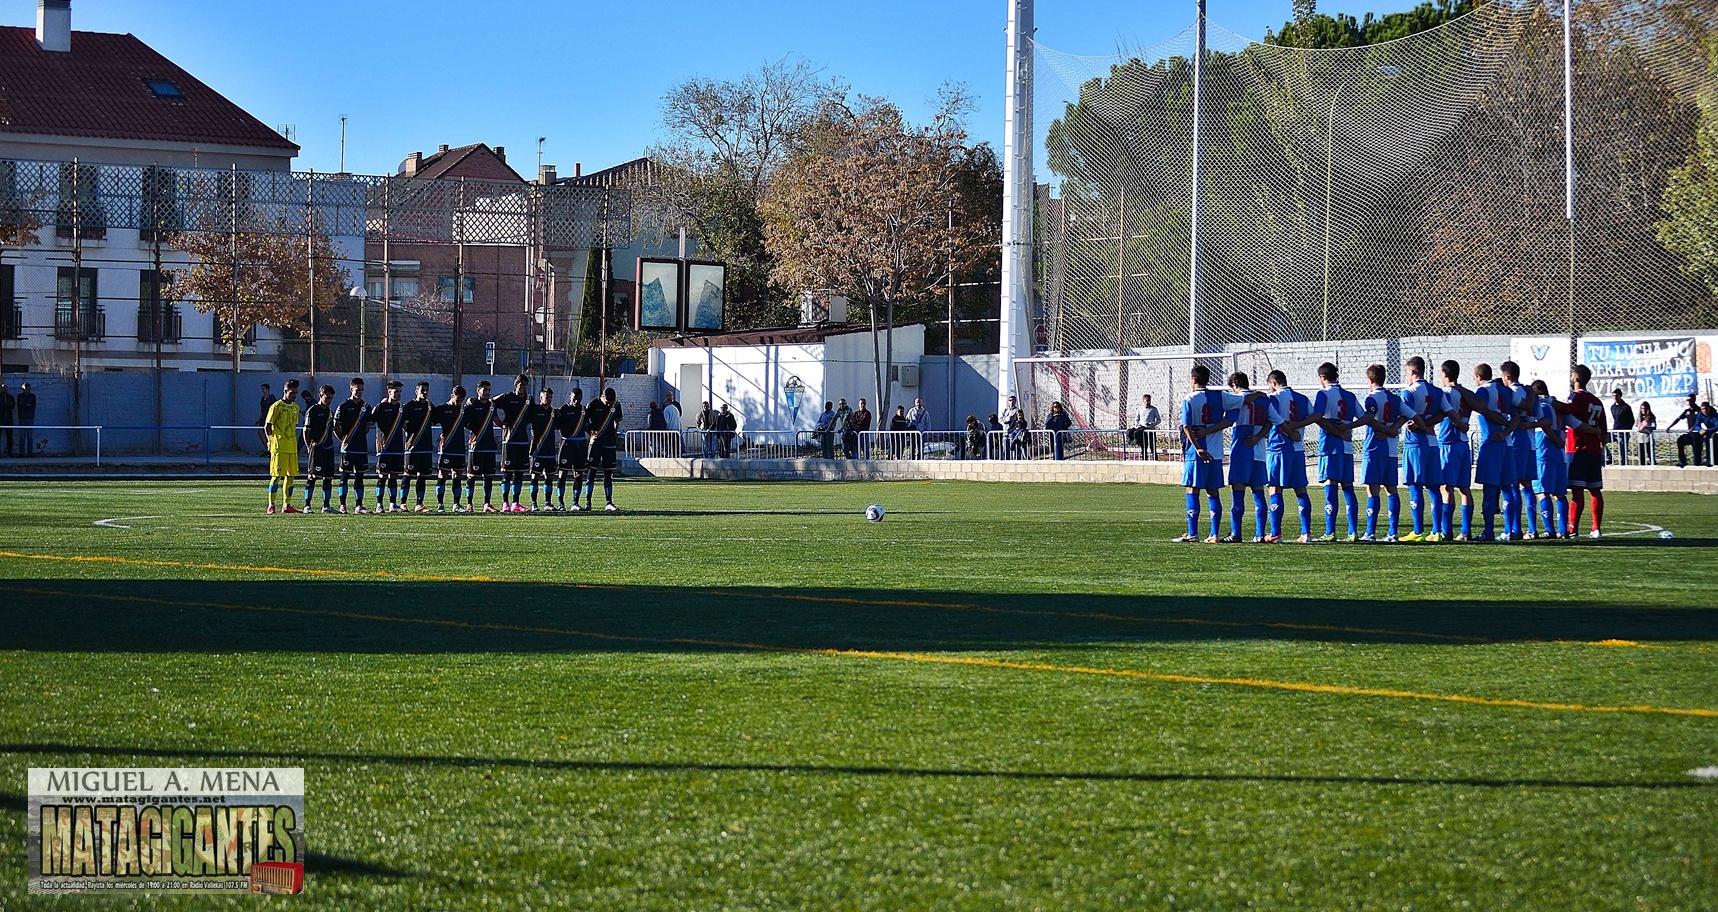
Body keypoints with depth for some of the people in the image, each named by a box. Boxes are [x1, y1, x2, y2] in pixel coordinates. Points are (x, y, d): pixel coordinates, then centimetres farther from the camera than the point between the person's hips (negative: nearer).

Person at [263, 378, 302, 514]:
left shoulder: (295, 407, 15)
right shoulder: (276, 406, -6)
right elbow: (267, 426, -5)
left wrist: (295, 443, 15)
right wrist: (271, 442, -11)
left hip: (292, 447, 7)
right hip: (279, 447, -7)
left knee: (291, 475, 6)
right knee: (277, 476, -7)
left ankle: (287, 505, 12)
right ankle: (271, 505, -2)